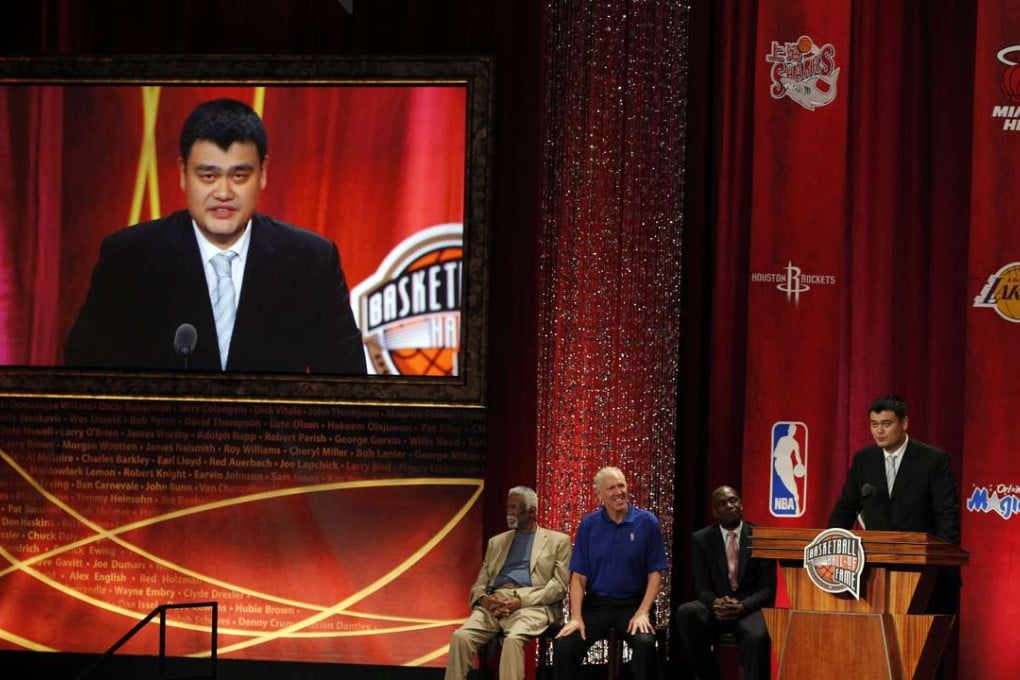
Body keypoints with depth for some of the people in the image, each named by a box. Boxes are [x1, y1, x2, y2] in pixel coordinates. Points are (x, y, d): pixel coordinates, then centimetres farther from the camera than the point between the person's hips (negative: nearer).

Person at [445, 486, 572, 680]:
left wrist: (521, 601, -13)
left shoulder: (558, 540, 13)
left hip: (532, 605, -4)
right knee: (460, 636, -26)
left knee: (513, 638, -37)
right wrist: (483, 599, -6)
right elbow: (479, 584, 21)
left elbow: (559, 585, 1)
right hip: (494, 604, 4)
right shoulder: (496, 542, 27)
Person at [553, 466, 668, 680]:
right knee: (563, 645, -21)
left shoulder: (647, 522, -1)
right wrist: (576, 617, -11)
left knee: (645, 643, -32)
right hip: (596, 604, 2)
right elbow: (578, 576, 2)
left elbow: (655, 573, 0)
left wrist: (643, 612, -13)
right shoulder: (588, 525, 3)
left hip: (633, 604, -2)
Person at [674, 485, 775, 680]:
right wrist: (716, 603, -22)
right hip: (715, 608, 2)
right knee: (686, 612, -31)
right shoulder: (701, 539, 6)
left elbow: (767, 589, 0)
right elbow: (702, 588, 3)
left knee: (757, 638, -36)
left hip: (749, 608, -2)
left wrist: (742, 606, -20)